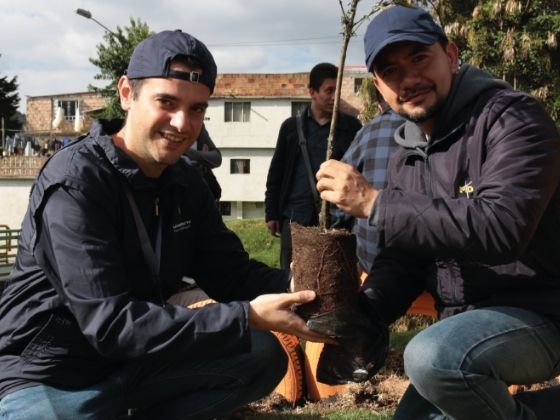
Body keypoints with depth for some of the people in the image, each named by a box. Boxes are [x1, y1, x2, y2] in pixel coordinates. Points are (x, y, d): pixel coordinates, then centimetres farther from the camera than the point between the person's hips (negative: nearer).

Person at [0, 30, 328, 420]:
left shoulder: (186, 182, 1)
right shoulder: (74, 182, -22)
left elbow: (232, 274, 0)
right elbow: (110, 323, -28)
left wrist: (300, 285, -21)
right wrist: (249, 317, -32)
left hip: (134, 363, 7)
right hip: (48, 377, -7)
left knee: (263, 356, -3)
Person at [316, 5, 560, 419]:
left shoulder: (512, 119, -17)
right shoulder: (405, 157, 7)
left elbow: (500, 227, -33)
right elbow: (402, 261, 8)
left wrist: (375, 203, -29)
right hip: (465, 321, 9)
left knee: (431, 356, -35)